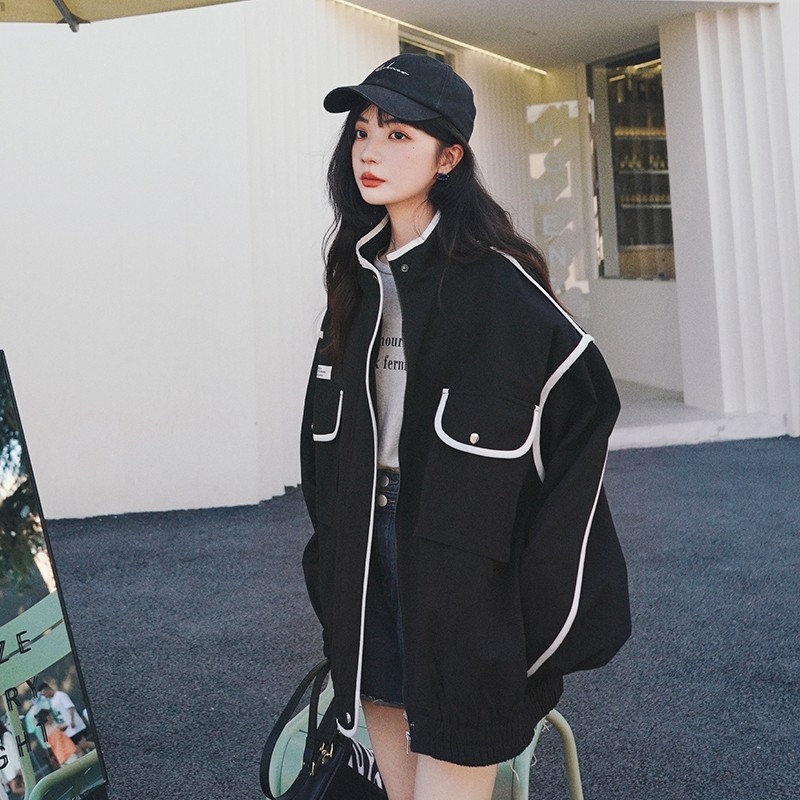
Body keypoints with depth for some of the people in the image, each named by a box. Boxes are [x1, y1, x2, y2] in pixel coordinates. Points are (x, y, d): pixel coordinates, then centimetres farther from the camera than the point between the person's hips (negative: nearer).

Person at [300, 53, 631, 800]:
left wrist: (543, 578, -11)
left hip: (462, 553, -6)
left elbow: (584, 397, -11)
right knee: (386, 705, 15)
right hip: (367, 540, 6)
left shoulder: (494, 277, -12)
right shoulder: (358, 276, 9)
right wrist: (331, 543, 13)